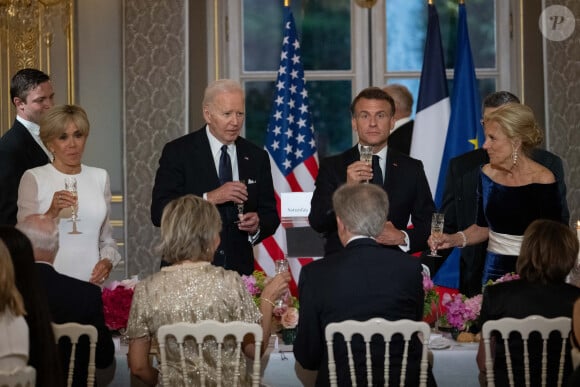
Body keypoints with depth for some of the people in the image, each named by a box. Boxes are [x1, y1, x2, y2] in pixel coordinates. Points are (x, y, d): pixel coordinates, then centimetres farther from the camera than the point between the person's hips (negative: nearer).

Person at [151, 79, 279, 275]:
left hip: (239, 270, 3)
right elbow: (159, 213, -12)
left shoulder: (256, 157, 7)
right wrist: (209, 198, -22)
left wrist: (257, 226, -11)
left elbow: (270, 215, 11)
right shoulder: (177, 152, -3)